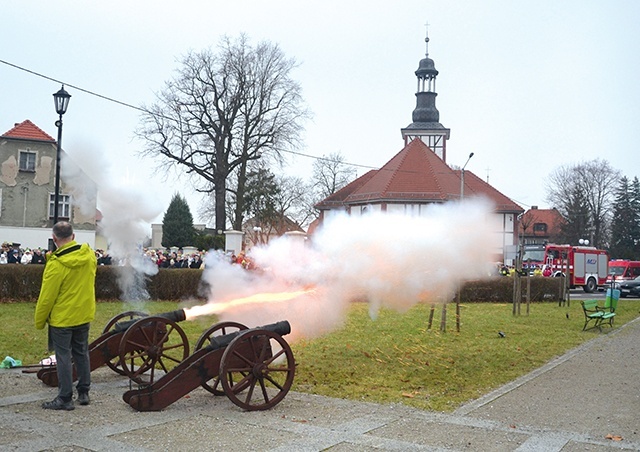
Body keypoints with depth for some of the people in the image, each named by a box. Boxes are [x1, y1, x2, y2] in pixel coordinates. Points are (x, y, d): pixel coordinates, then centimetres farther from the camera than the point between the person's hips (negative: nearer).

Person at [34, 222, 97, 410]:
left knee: (63, 356, 3)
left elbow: (47, 297, -16)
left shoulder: (56, 264, -22)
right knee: (81, 353, 16)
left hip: (62, 318, -6)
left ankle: (65, 398, 9)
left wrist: (39, 321, -2)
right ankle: (83, 392, 24)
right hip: (84, 315, 6)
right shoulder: (90, 255, -5)